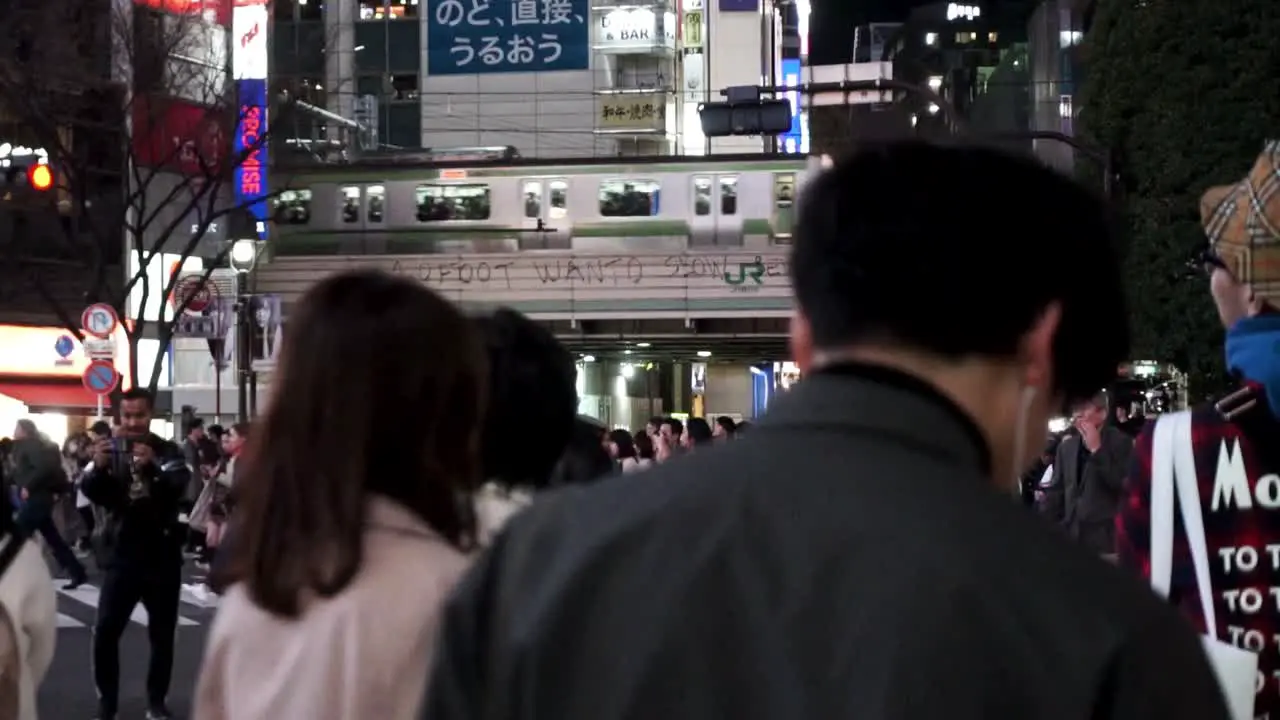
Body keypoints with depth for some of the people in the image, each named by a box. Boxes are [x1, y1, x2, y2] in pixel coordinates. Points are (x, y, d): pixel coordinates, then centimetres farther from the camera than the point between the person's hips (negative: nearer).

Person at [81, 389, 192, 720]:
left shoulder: (168, 451, -1)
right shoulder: (110, 448, 1)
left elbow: (181, 488, -18)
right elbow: (92, 493, -9)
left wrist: (153, 467, -37)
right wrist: (98, 468, -31)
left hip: (162, 555, 0)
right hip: (120, 554, 0)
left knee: (162, 633, 8)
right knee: (105, 631, -8)